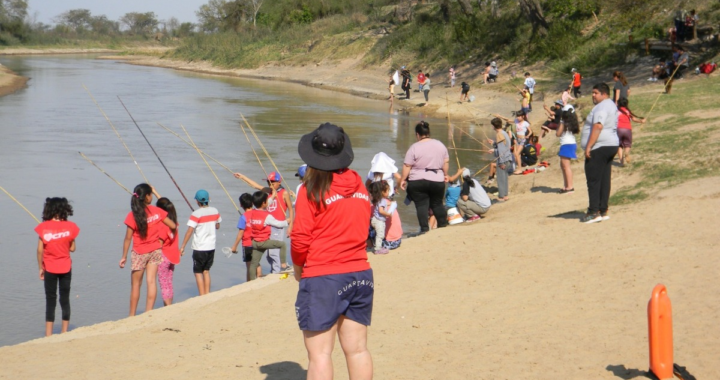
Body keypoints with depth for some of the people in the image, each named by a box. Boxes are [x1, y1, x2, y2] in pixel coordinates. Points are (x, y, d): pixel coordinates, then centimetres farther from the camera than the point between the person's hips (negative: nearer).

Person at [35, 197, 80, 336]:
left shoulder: (43, 227, -10)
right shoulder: (70, 227, -7)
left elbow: (40, 250, -9)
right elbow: (72, 248, -2)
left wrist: (40, 268, 2)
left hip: (49, 268, -1)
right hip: (66, 267, 1)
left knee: (50, 300, 5)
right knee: (65, 299, 11)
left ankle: (48, 333, 3)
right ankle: (64, 331, 16)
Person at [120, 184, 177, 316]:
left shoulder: (133, 215, -14)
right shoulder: (157, 211, -6)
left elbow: (128, 238, -11)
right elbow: (173, 226, 2)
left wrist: (124, 257, -3)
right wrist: (175, 224, 26)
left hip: (139, 253, -2)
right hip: (155, 251, 2)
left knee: (135, 284, 7)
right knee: (151, 281, 2)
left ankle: (132, 316, 15)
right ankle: (149, 313, -4)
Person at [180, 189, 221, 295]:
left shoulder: (196, 214, -15)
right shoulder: (215, 211, 2)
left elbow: (189, 232, -17)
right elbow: (217, 226, 16)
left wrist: (182, 247, -13)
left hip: (199, 248, -5)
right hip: (211, 247, 5)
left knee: (198, 272, 5)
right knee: (206, 271, 16)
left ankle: (202, 296, 1)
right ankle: (207, 294, 15)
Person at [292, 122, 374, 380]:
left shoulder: (312, 190, -9)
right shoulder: (360, 188, 5)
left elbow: (300, 240, -9)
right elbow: (360, 231, 12)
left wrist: (299, 270, 8)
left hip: (323, 278, -6)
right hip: (361, 274, 6)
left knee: (320, 353, -2)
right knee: (357, 349, 11)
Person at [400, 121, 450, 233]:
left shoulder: (414, 147, -10)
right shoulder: (440, 145, 4)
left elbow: (407, 166, -10)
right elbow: (446, 162, 11)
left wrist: (403, 179, -1)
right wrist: (445, 174, 25)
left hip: (418, 182, -4)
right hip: (437, 181, 4)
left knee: (421, 205, -1)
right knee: (437, 204, 18)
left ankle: (424, 229, -7)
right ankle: (443, 225, 22)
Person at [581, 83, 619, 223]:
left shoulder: (601, 107, -14)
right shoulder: (611, 106, 20)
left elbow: (598, 127, -24)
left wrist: (589, 146, -25)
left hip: (599, 147, -11)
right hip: (611, 145, 11)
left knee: (593, 180, -7)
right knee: (605, 180, 9)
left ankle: (594, 212, -8)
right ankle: (603, 211, 11)